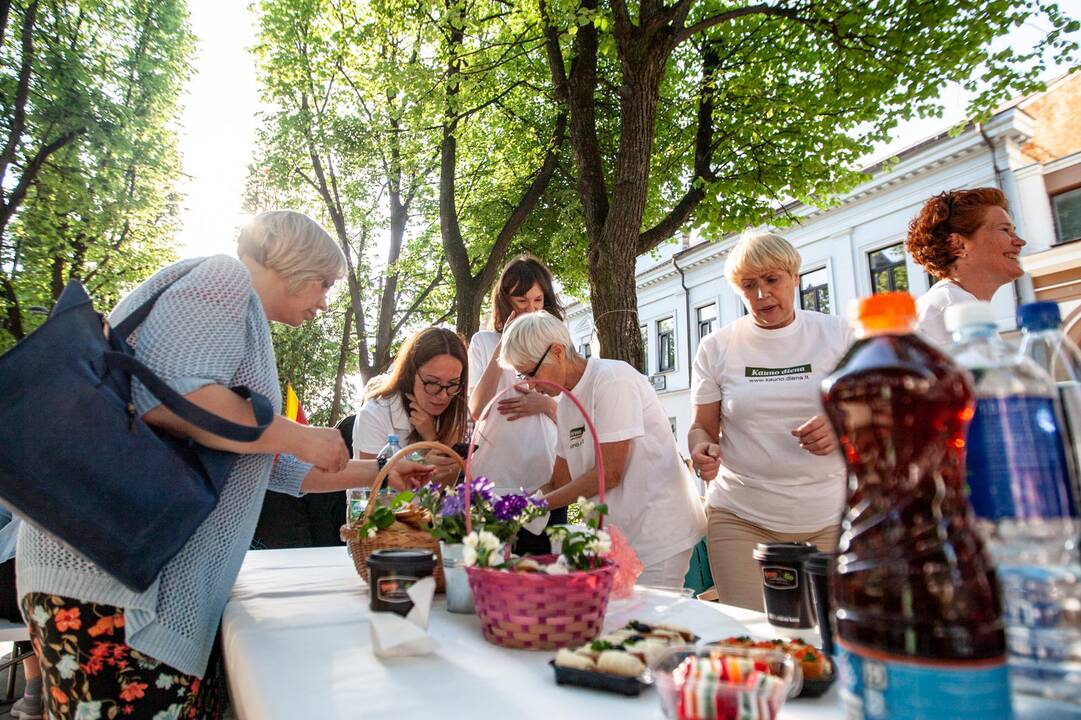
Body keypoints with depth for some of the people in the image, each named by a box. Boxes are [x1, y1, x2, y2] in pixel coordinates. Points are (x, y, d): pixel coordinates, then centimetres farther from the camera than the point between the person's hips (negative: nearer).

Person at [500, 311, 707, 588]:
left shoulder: (613, 378, -16)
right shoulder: (566, 403, 9)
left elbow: (609, 473, -19)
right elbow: (561, 480, 12)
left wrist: (540, 503, -12)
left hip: (659, 532, -8)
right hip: (620, 536, 8)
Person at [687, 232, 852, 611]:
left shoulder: (837, 334, 3)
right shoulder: (716, 346, 2)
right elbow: (701, 427, 6)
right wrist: (701, 451, -17)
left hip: (829, 518, 1)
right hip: (741, 518, 0)